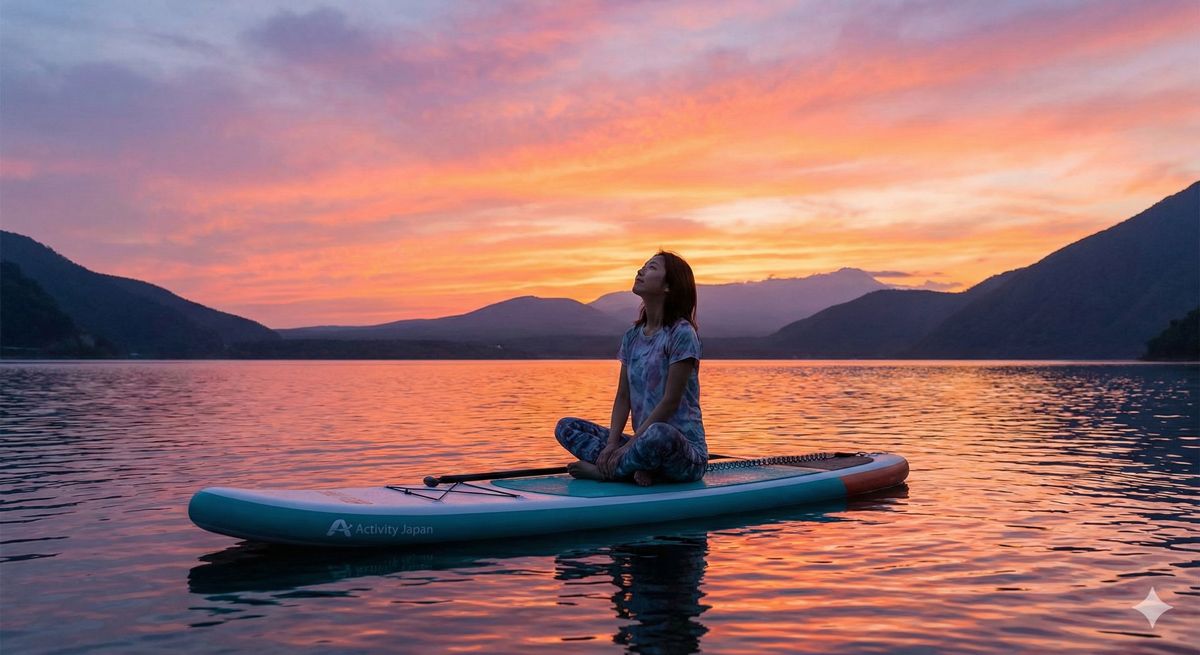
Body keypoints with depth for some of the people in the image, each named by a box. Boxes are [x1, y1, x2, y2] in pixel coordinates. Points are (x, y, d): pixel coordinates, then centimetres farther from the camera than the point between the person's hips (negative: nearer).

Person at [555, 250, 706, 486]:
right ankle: (636, 466, -19)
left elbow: (670, 401, -15)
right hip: (643, 440, 7)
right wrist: (611, 444, -9)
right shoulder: (632, 336, 12)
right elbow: (623, 397, 7)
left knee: (658, 434, -42)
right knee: (565, 427, -1)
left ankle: (601, 470, -15)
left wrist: (629, 444, -18)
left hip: (684, 451, -7)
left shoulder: (681, 333, -10)